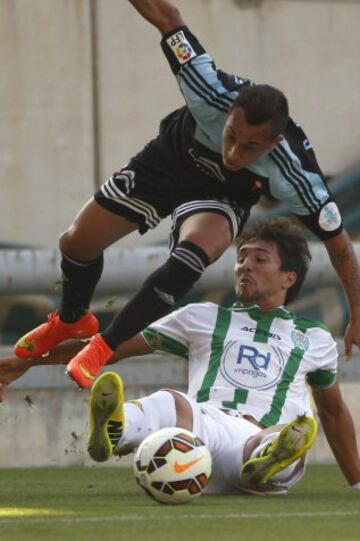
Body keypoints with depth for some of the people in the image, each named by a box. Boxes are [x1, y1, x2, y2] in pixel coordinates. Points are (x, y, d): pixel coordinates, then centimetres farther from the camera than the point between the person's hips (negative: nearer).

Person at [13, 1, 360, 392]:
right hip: (171, 157, 2)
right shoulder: (214, 95, -40)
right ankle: (71, 320, 43)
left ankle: (103, 348, -18)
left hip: (221, 197, -2)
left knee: (195, 251, -35)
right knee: (77, 243, 6)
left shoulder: (295, 173, -38)